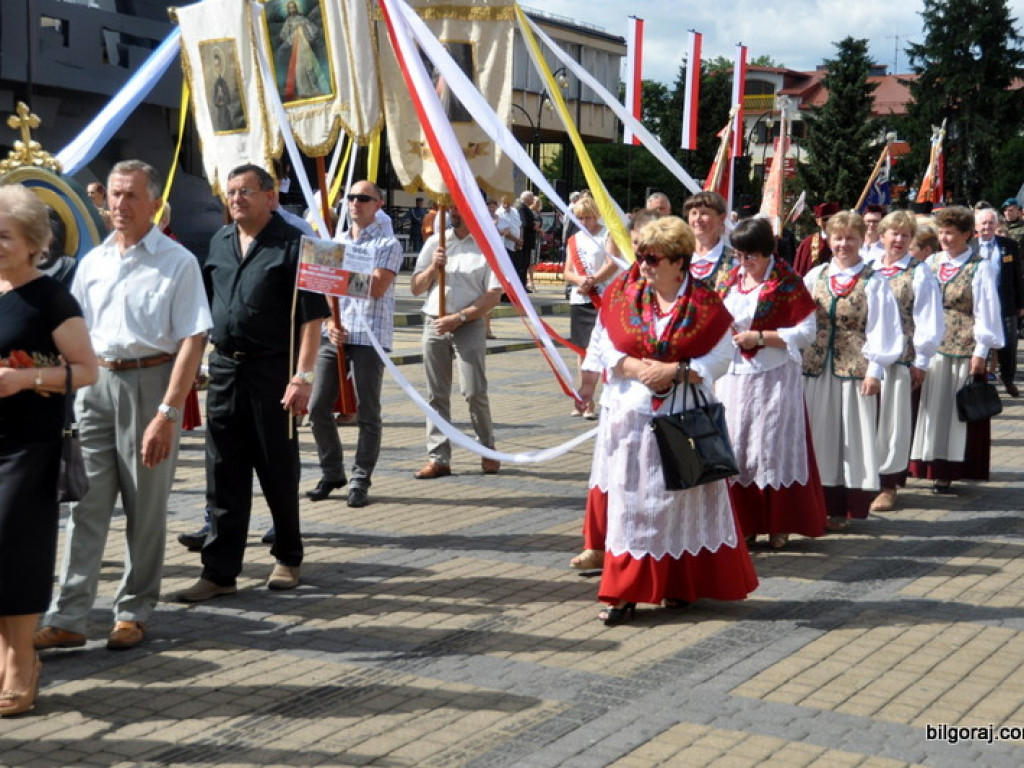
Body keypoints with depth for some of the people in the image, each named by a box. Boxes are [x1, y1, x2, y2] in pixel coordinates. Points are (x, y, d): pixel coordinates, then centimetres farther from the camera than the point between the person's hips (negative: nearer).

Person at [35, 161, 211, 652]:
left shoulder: (177, 262, -5)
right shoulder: (93, 261, 12)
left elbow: (193, 340, -11)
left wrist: (167, 412, -17)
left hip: (150, 381, -4)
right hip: (96, 383, 5)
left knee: (146, 506, 5)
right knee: (87, 501, 3)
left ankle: (133, 613, 19)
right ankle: (67, 619, 7)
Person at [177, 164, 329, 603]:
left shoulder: (292, 244, -7)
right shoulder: (220, 241, 12)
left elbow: (311, 317, -12)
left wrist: (302, 375, -18)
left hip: (272, 371, -5)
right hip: (225, 368, 5)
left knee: (279, 471, 7)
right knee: (223, 476, 6)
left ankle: (288, 558, 24)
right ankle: (219, 571, 11)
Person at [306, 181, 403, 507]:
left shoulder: (387, 244, -2)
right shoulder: (336, 242, 16)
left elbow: (377, 288, -14)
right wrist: (329, 323, -1)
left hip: (369, 339, -5)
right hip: (334, 335, 6)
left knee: (367, 413, -1)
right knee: (318, 407, 4)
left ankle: (360, 481, 9)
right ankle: (331, 473, 18)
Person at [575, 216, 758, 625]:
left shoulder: (705, 304, -4)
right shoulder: (621, 293, 2)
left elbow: (721, 358, -5)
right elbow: (604, 349, 3)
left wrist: (676, 370, -17)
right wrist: (638, 368, -14)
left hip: (684, 420, -1)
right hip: (628, 415, 2)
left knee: (680, 499, 6)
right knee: (627, 500, 1)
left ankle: (680, 586, 21)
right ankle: (624, 594, 6)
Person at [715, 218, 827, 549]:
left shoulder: (787, 282, -8)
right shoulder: (733, 278, 11)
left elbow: (806, 331, -11)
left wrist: (761, 338, -16)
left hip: (774, 377, -6)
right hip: (734, 376, 6)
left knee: (773, 446, -1)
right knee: (736, 447, 6)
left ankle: (779, 525, 10)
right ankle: (745, 522, 15)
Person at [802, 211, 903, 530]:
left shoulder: (873, 283, 0)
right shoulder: (815, 276, 8)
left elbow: (882, 329, -3)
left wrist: (874, 369, -9)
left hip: (855, 369, -3)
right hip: (816, 368, 3)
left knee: (852, 438, 2)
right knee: (820, 436, 5)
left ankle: (844, 508, 9)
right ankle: (821, 503, 14)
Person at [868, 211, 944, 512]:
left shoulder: (919, 272, -1)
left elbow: (928, 320, -4)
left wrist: (920, 361, -8)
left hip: (903, 360, -3)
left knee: (894, 420, 1)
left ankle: (889, 484, 10)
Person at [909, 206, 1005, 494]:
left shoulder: (980, 268, -5)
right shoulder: (931, 262, 8)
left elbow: (986, 311, -6)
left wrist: (981, 352, -10)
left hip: (964, 349, -4)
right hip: (931, 347, 4)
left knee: (958, 411, 1)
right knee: (933, 408, 7)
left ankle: (948, 472, 5)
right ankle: (934, 467, 15)